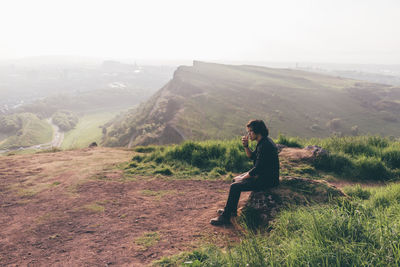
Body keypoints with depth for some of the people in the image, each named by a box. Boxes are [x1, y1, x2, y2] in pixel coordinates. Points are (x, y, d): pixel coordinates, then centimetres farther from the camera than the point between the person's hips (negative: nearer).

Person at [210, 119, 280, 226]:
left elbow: (257, 168, -25)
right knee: (235, 179, 16)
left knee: (235, 186, -15)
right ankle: (232, 210, 26)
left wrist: (242, 178, -12)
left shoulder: (265, 145, -25)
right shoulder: (263, 142, 7)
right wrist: (246, 146, -1)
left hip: (267, 180, -11)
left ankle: (225, 217, -5)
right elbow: (252, 156, 18)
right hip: (262, 174, 11)